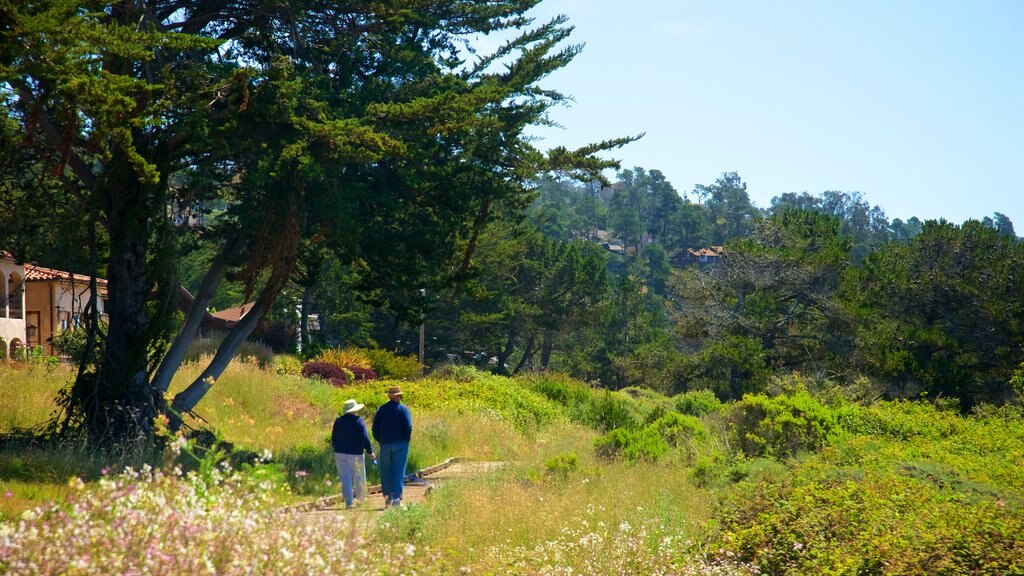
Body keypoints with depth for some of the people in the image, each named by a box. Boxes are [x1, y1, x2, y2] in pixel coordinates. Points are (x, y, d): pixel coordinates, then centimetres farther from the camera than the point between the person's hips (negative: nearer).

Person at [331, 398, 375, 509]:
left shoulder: (338, 421, 4)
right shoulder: (358, 421, -9)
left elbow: (333, 438, 11)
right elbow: (364, 438, -12)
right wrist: (370, 451, -2)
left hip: (340, 453, 4)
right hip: (355, 454, -3)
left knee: (345, 479, 3)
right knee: (359, 477, 10)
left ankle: (348, 502, -1)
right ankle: (360, 499, 19)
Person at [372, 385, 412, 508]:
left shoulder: (381, 410, 7)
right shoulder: (403, 409, -1)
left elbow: (375, 429, 5)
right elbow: (408, 427, -10)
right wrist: (407, 440, 4)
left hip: (385, 444, 3)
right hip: (400, 444, -2)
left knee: (386, 472, 9)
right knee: (398, 471, -3)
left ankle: (387, 498, 7)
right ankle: (396, 498, -10)